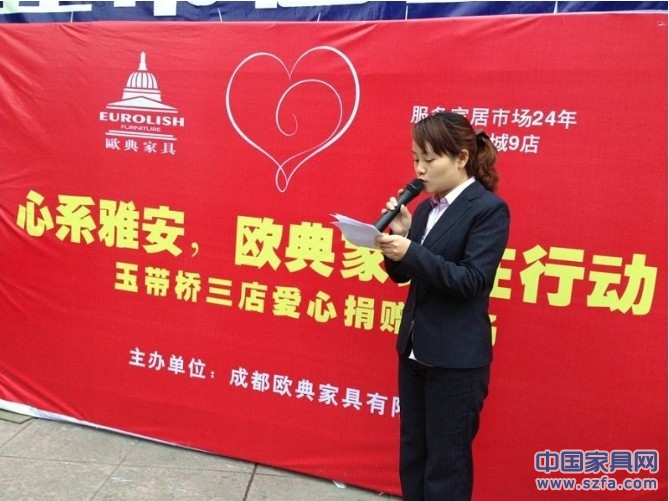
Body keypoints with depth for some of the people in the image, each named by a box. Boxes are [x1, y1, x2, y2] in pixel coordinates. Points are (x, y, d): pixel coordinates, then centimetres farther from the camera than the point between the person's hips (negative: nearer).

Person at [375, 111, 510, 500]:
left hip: (457, 358, -7)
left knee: (446, 461, 9)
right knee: (412, 452, 21)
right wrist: (398, 236, -9)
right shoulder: (426, 208, 7)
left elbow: (471, 281, -21)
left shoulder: (489, 209, -13)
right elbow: (402, 274, 9)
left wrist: (411, 251, -27)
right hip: (415, 349, 7)